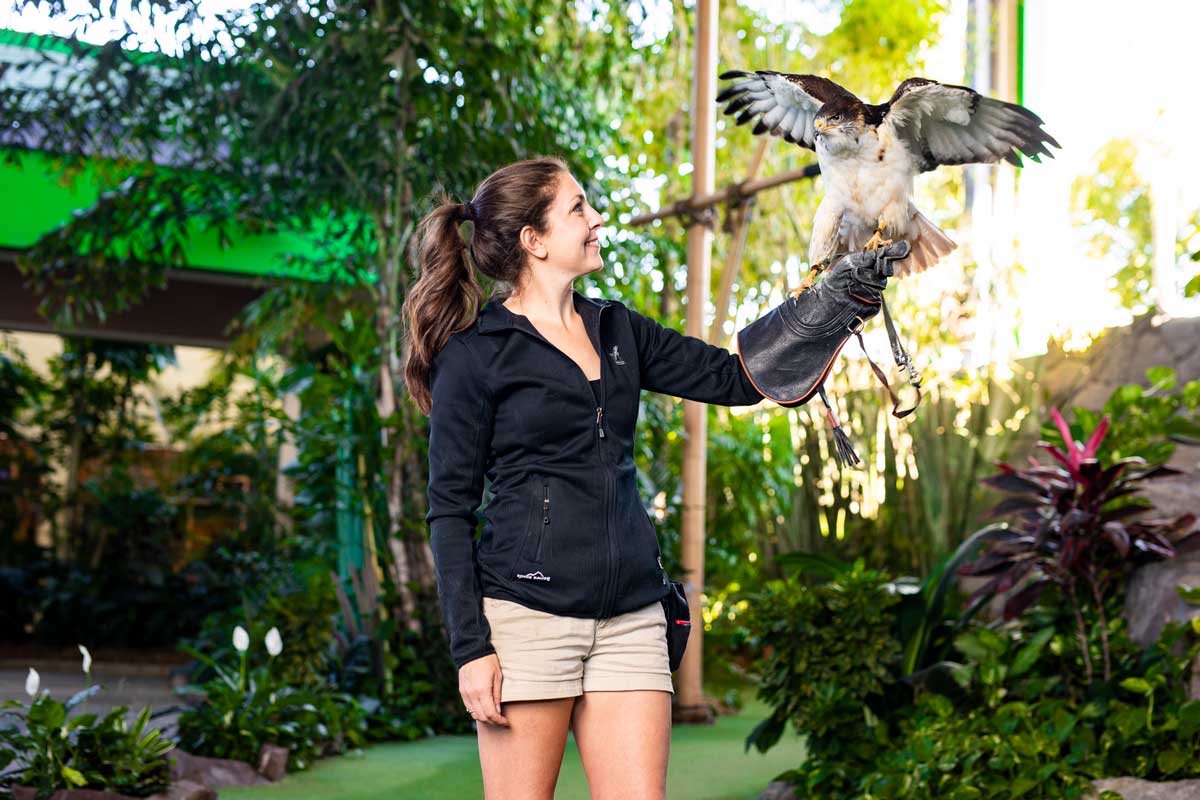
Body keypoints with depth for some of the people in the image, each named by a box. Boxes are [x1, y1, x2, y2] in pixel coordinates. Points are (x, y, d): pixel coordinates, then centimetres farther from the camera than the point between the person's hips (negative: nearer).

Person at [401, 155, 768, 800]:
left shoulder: (617, 329, 15)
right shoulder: (477, 353, -2)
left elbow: (736, 379, 14)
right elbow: (449, 510, -3)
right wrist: (470, 648, -11)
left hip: (629, 618, 5)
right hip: (527, 613, -5)